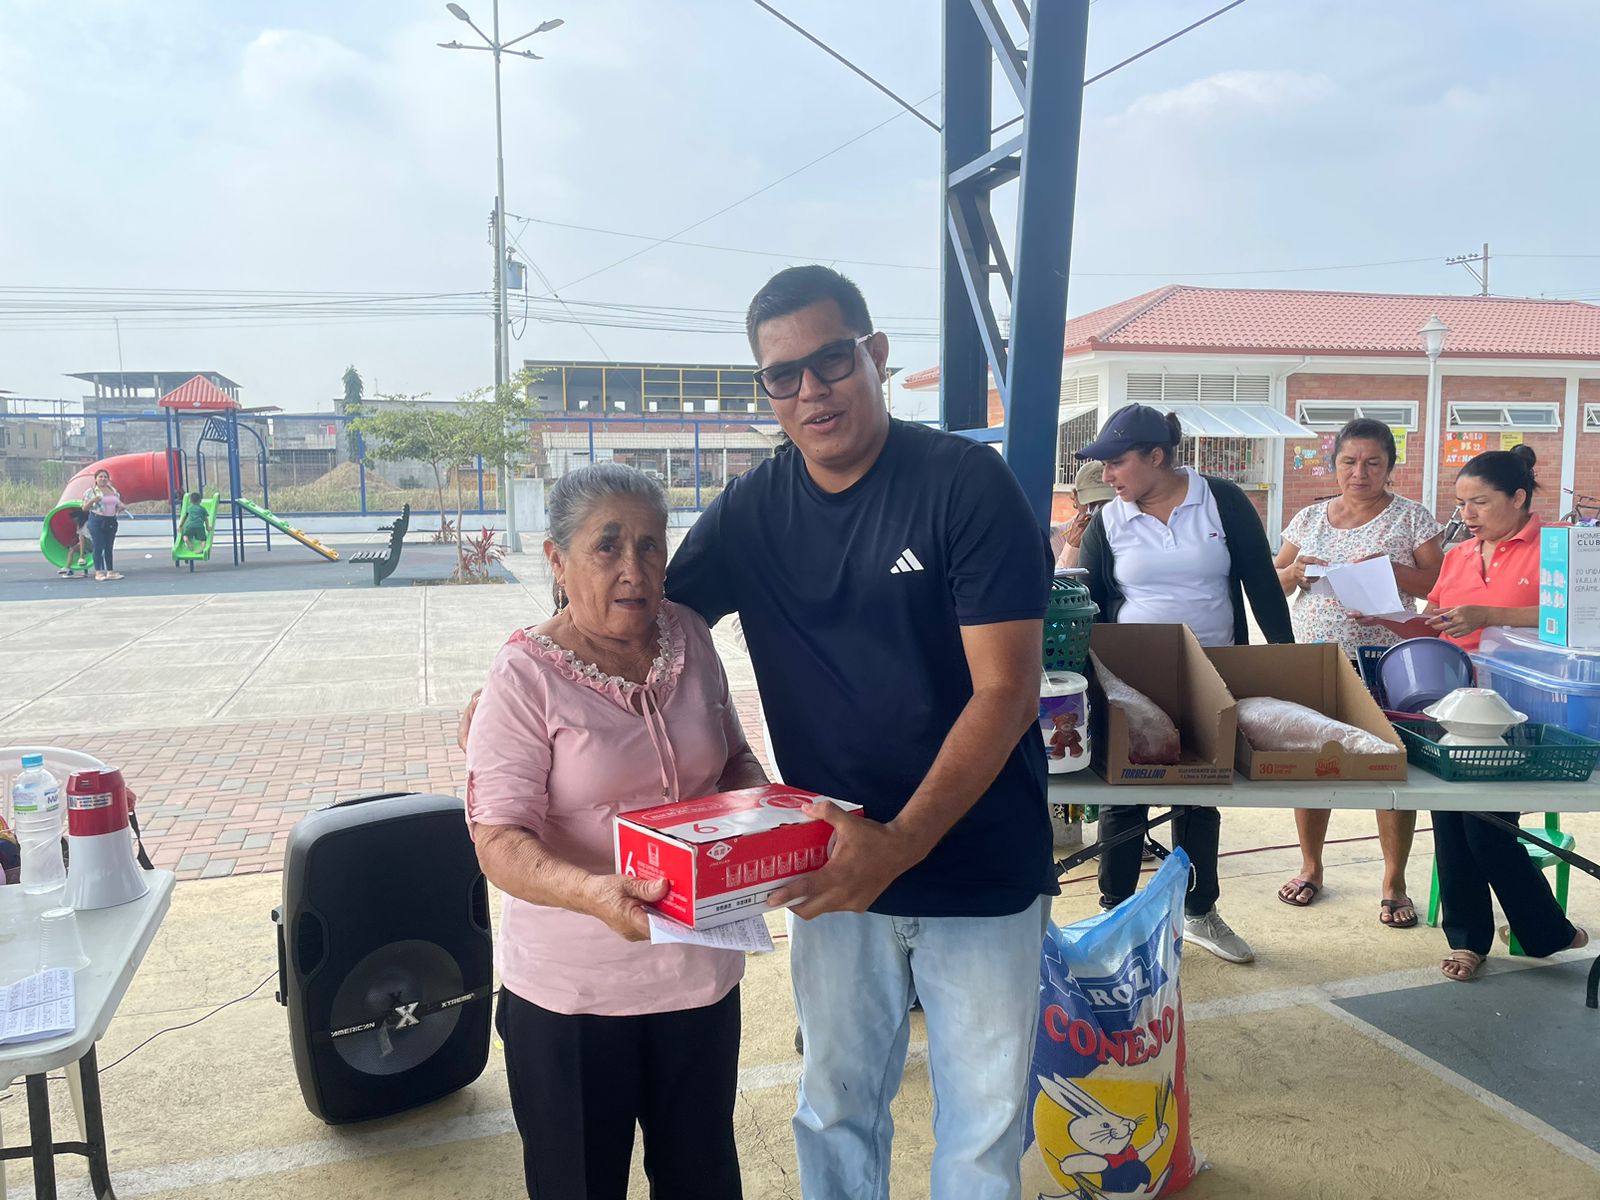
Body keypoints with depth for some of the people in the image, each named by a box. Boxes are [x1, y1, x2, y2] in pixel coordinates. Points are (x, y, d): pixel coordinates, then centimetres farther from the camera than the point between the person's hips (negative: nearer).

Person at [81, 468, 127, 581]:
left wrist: (122, 507, 0)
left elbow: (117, 505, 23)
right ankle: (98, 573, -6)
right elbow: (84, 508, -3)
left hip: (111, 521, 5)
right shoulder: (91, 491, -3)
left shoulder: (113, 491, 13)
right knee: (99, 546, -7)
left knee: (109, 547, 9)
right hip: (97, 521, -5)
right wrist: (92, 501, -21)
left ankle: (110, 572, 12)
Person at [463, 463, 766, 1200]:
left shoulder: (689, 639, 0)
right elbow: (500, 842, -20)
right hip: (570, 994, -4)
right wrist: (592, 893, -38)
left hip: (700, 969, 4)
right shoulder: (527, 675, -14)